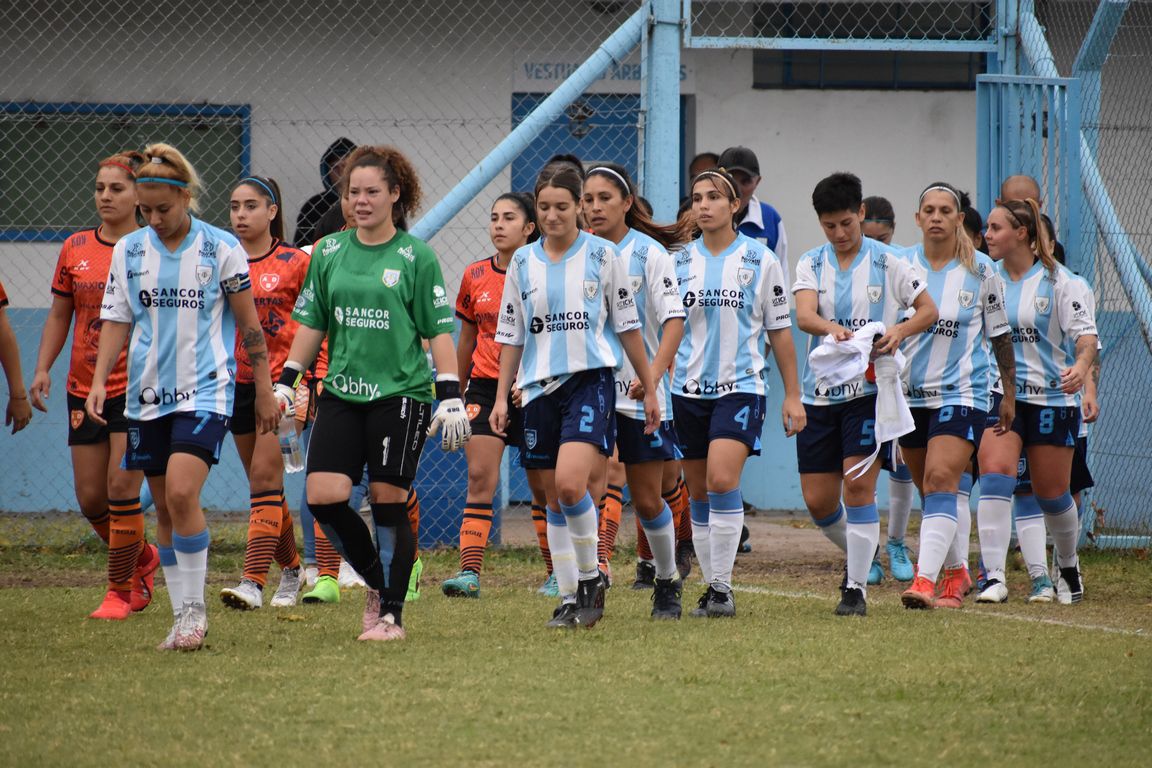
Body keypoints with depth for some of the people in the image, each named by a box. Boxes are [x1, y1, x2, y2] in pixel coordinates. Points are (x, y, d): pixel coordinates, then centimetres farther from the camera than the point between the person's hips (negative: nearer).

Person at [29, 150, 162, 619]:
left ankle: (120, 591, 3)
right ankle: (143, 559, 32)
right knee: (90, 498, 5)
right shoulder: (75, 249, 6)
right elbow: (59, 315, 13)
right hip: (84, 387, 5)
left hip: (137, 387, -5)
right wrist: (42, 369, 2)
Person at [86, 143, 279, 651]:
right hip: (148, 394, 4)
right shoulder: (128, 251, 5)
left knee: (182, 494, -19)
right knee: (165, 509, 7)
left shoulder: (222, 249, -4)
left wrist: (264, 391, 4)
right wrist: (99, 381, -4)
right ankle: (183, 617, 15)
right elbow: (117, 320, 9)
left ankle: (195, 608, -8)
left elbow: (249, 324, 2)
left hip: (205, 390, -4)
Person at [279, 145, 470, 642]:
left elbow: (439, 330, -1)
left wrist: (451, 399, -6)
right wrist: (285, 384, 10)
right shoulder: (328, 252, 10)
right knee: (323, 495, -10)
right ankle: (376, 581, 12)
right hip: (341, 393, 4)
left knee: (388, 502, -3)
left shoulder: (415, 257, -1)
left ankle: (391, 614, 7)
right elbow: (311, 324, 16)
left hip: (401, 394, -4)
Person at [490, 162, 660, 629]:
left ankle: (590, 574, -4)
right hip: (540, 388, 4)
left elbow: (627, 325, 5)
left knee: (570, 483, -22)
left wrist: (649, 389, 6)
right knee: (555, 501, 6)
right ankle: (569, 598, 13)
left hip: (590, 380, -4)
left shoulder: (602, 255, 0)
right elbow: (511, 335, 13)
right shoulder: (523, 262, 8)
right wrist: (502, 397, 7)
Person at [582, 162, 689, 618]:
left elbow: (674, 321, -10)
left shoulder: (650, 253, -4)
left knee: (648, 498, 6)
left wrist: (653, 374, -24)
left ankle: (667, 581, 27)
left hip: (639, 393, -2)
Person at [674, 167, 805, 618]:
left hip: (740, 386, -4)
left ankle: (722, 588, -15)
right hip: (689, 390, 4)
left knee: (722, 481, -21)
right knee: (699, 494, 6)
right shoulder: (679, 261, 7)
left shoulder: (760, 260, 1)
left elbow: (779, 330, 6)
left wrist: (792, 395, 4)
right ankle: (712, 589, 16)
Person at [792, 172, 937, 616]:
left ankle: (857, 587, -8)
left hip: (870, 390, -3)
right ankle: (861, 555, 31)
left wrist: (900, 331, -17)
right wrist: (833, 329, -35)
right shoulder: (811, 264, 5)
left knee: (859, 484, -14)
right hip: (820, 392, 3)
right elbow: (804, 314, -12)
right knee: (817, 500, 3)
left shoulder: (887, 262, 0)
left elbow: (929, 310, 4)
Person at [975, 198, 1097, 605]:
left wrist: (1081, 366, -31)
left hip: (1053, 397, -2)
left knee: (1051, 494, 7)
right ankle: (994, 579, -23)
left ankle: (1068, 568, 35)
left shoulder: (1060, 282, -6)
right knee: (994, 476, -19)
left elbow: (1086, 334, -11)